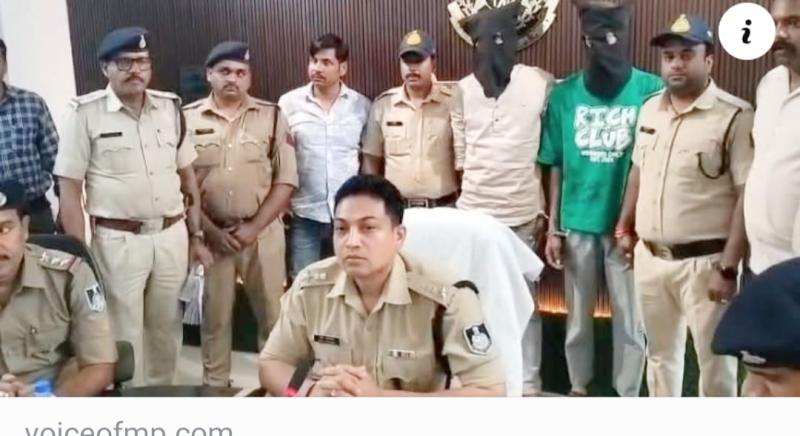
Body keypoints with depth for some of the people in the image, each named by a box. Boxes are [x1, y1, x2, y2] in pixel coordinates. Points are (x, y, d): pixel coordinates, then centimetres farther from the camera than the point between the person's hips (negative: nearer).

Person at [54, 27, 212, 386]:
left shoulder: (171, 107, 5)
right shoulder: (85, 113, -7)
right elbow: (69, 188, -6)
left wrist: (196, 236, 10)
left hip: (172, 236, 4)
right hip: (117, 241, -4)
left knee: (166, 328, 15)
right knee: (124, 333, 6)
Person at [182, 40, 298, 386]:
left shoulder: (271, 116, 1)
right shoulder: (188, 119, 1)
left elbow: (286, 180, -3)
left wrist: (253, 227, -10)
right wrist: (211, 230, -8)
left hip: (264, 232, 0)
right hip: (211, 233, 0)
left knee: (273, 312, 6)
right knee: (216, 315, 11)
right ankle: (215, 385, 26)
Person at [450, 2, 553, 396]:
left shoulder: (541, 84, -4)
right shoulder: (464, 90, 4)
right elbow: (460, 157, 9)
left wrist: (545, 213, 0)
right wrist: (470, 196, 6)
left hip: (523, 215, -2)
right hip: (473, 214, 2)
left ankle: (529, 384, 20)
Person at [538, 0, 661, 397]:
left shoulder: (651, 90, -8)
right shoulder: (564, 94, 0)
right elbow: (556, 166, 4)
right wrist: (553, 228, 4)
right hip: (577, 225, 2)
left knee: (630, 320, 9)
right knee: (577, 316, 15)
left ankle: (628, 398, 26)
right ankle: (579, 389, 34)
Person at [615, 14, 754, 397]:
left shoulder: (735, 117, -13)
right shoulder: (650, 109, 8)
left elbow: (748, 195, -15)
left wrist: (728, 267, -18)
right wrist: (625, 228, 16)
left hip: (704, 261, -6)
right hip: (650, 257, 6)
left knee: (714, 361, 6)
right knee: (660, 353, 19)